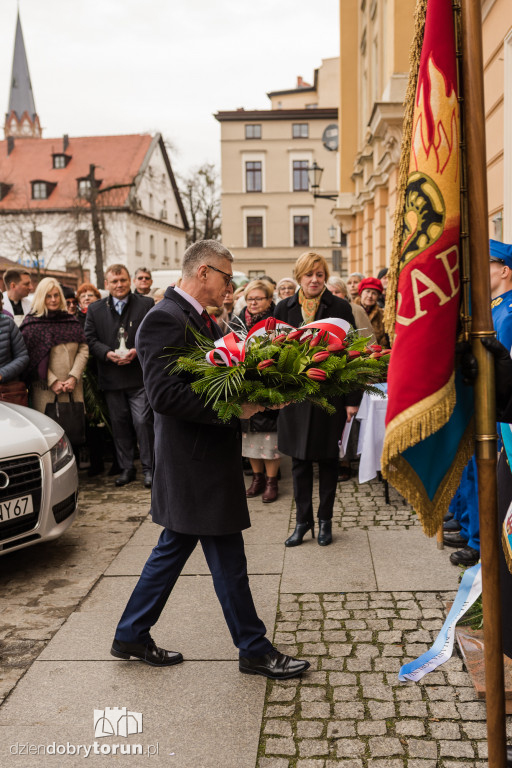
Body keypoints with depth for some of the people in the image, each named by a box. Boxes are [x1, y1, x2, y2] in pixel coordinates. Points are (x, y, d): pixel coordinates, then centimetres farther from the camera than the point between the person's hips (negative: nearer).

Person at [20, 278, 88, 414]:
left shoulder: (71, 321, 13)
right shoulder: (32, 323, 2)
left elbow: (83, 349, 5)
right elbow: (33, 358, -5)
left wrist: (74, 377, -8)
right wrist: (53, 381, -13)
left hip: (74, 387, 4)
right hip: (45, 390, -3)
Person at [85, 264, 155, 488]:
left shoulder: (146, 304, 3)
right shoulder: (94, 309, 9)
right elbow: (91, 339, 5)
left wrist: (137, 350, -15)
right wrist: (108, 353, -12)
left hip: (140, 375, -2)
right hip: (111, 377, 3)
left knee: (143, 421, -5)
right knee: (119, 423, 9)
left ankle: (148, 468, 7)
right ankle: (126, 469, 20)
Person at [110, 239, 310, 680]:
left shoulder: (202, 320, 13)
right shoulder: (165, 319, -17)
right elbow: (164, 394, -26)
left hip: (203, 460, 10)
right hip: (195, 463, -10)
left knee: (173, 549, 19)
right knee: (228, 561, 3)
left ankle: (131, 636, 33)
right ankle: (255, 650, 19)